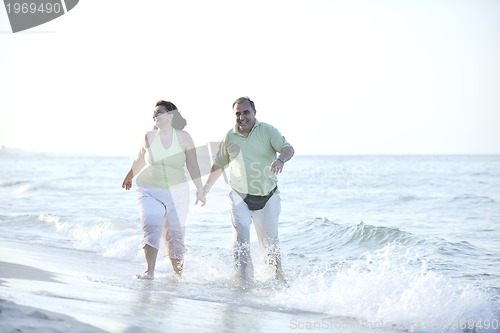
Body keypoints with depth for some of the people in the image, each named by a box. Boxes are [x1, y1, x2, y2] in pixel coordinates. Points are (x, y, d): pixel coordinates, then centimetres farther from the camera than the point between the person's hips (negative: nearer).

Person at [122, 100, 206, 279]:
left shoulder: (183, 138, -5)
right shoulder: (149, 137, -2)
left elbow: (193, 166, -1)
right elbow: (139, 161, 15)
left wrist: (200, 190, -5)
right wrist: (129, 177, 28)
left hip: (177, 193, 0)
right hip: (150, 192, 0)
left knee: (174, 235, 4)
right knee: (151, 226, -21)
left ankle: (179, 274, 21)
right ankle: (149, 272, -24)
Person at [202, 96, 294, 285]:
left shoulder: (267, 131, -7)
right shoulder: (230, 137, 0)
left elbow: (288, 148, -21)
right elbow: (219, 165, 14)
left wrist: (281, 159, -43)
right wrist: (206, 187, 18)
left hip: (268, 197, -1)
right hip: (240, 197, 1)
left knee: (270, 241, 9)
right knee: (241, 237, -14)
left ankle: (278, 273, 32)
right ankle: (245, 281, -14)